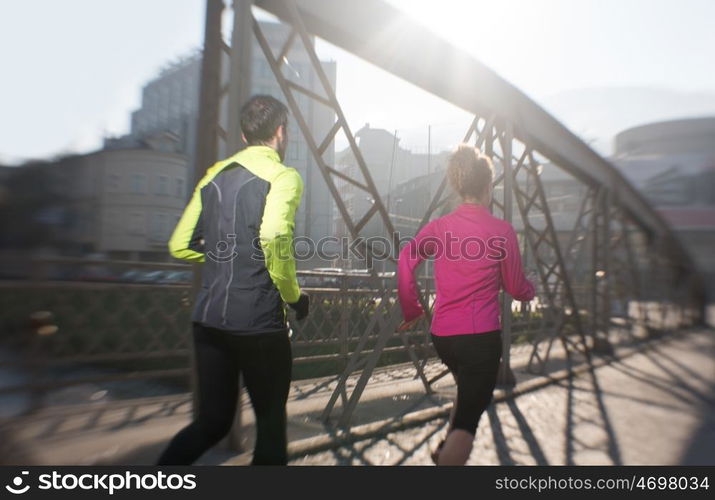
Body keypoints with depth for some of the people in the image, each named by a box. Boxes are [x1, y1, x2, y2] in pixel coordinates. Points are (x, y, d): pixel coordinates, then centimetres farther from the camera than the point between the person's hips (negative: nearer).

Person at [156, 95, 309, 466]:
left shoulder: (215, 175, 13)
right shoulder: (283, 176, -6)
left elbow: (180, 246, 13)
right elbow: (274, 239, -24)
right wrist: (294, 295, -9)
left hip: (208, 318, 6)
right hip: (259, 322, -6)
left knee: (212, 420, 19)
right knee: (271, 424, 14)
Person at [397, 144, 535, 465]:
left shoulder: (440, 226, 2)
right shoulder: (502, 230, -7)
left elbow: (405, 260, -11)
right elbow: (515, 288, 1)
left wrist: (411, 310, 0)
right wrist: (531, 290, 24)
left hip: (442, 334, 5)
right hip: (480, 336, -5)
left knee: (469, 393, 32)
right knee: (467, 419, 3)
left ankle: (445, 450, 36)